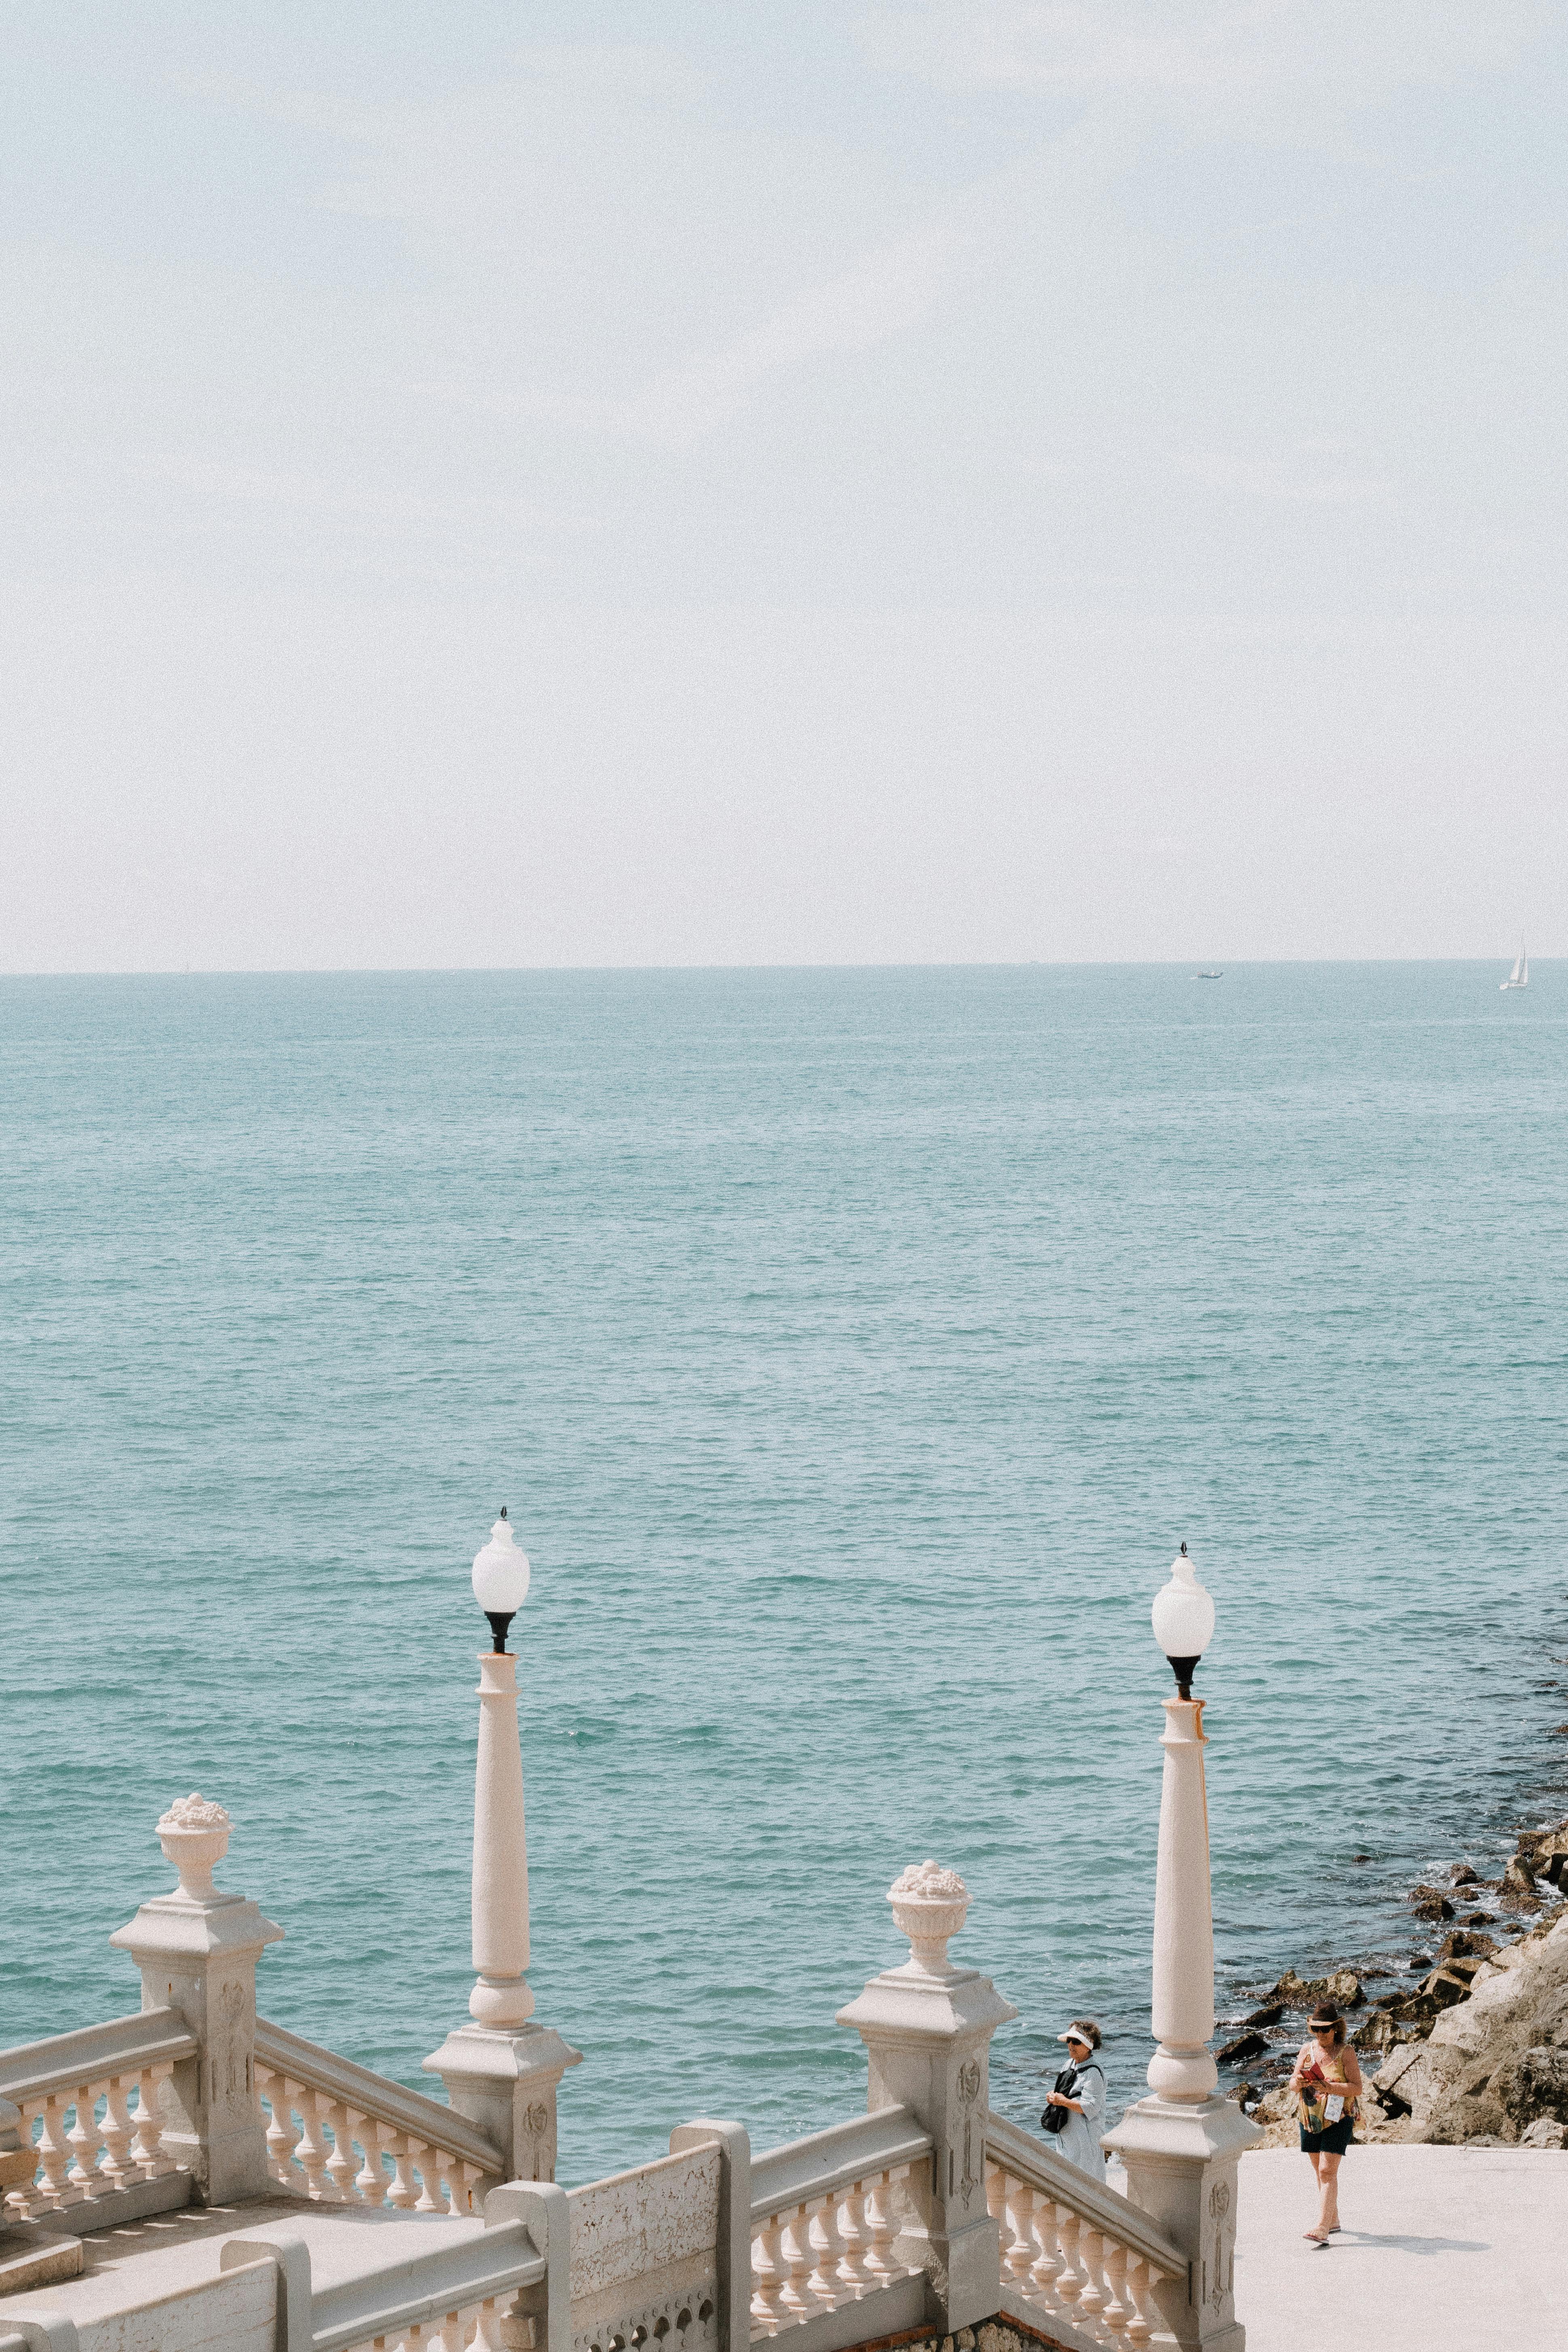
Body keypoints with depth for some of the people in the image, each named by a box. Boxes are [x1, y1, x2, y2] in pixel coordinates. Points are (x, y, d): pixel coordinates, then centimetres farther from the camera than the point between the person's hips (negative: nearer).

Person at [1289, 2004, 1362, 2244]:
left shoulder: (1345, 2053, -7)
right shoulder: (1307, 2050, 6)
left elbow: (1357, 2088, -13)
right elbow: (1293, 2085, 6)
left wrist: (1329, 2087, -26)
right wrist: (1298, 2082, -18)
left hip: (1337, 2119, -6)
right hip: (1310, 2119, 6)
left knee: (1327, 2172, -13)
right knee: (1319, 2171, 14)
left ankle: (1323, 2230, -20)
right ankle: (1333, 2220, 29)